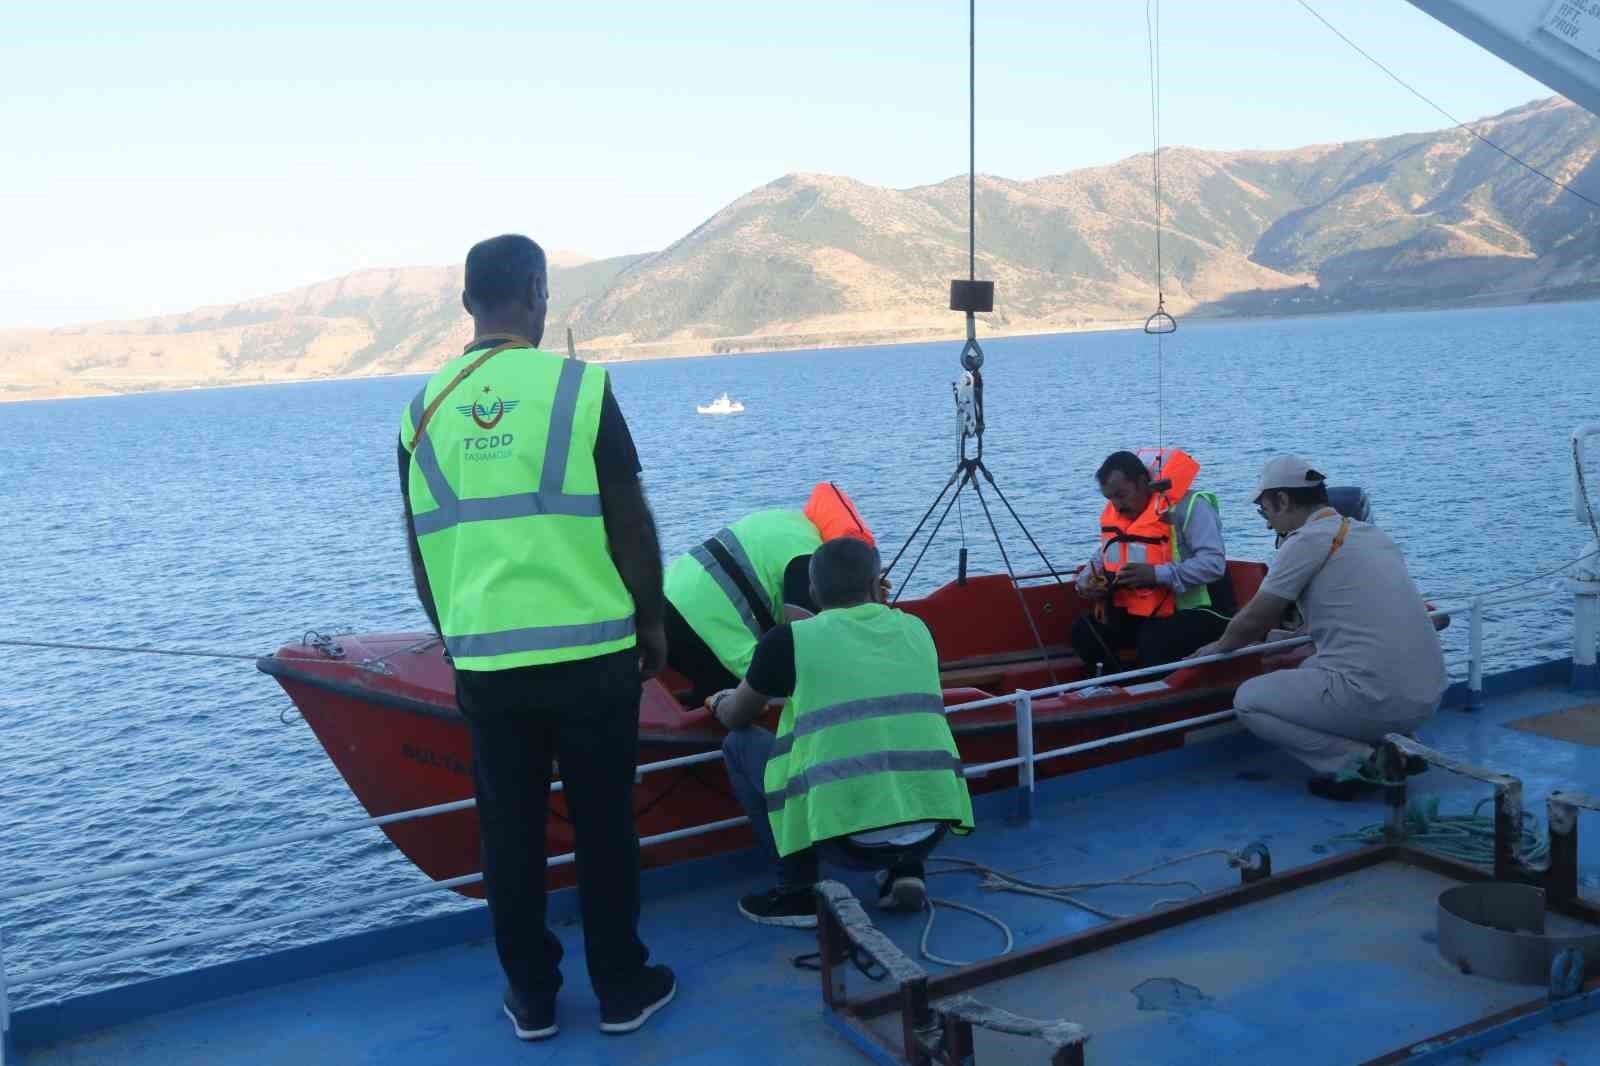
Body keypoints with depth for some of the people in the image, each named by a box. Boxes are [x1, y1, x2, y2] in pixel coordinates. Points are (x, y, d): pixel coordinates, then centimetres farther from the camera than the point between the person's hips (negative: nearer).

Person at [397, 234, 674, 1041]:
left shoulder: (425, 410, 4)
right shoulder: (579, 386, -7)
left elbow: (422, 551, 11)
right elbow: (629, 521, -5)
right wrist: (652, 619, 7)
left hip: (484, 663, 3)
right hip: (590, 651, -3)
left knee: (509, 833, 13)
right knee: (603, 824, 11)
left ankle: (532, 997, 24)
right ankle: (622, 988, 22)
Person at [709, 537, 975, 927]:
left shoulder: (790, 639, 4)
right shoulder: (916, 629, 14)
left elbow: (735, 719, 21)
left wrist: (721, 701, 44)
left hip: (849, 836, -4)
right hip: (933, 827, 4)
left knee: (740, 745, 17)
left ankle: (801, 892, 12)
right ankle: (905, 870, 18)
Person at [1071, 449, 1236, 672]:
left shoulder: (1188, 505, -17)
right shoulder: (1115, 513, 5)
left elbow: (1214, 563, -26)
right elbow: (1102, 559, 16)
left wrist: (1156, 574, -34)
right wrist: (1085, 581, -7)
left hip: (1197, 612, -7)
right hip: (1143, 613, 7)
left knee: (1154, 641, -35)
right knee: (1083, 630, -9)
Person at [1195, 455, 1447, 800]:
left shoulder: (1306, 541, -7)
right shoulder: (1371, 533, 15)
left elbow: (1251, 623, -1)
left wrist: (1218, 647, 20)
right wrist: (1298, 639, 45)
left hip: (1379, 700, -8)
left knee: (1248, 700, 6)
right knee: (1311, 669, 32)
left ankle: (1359, 761, -4)